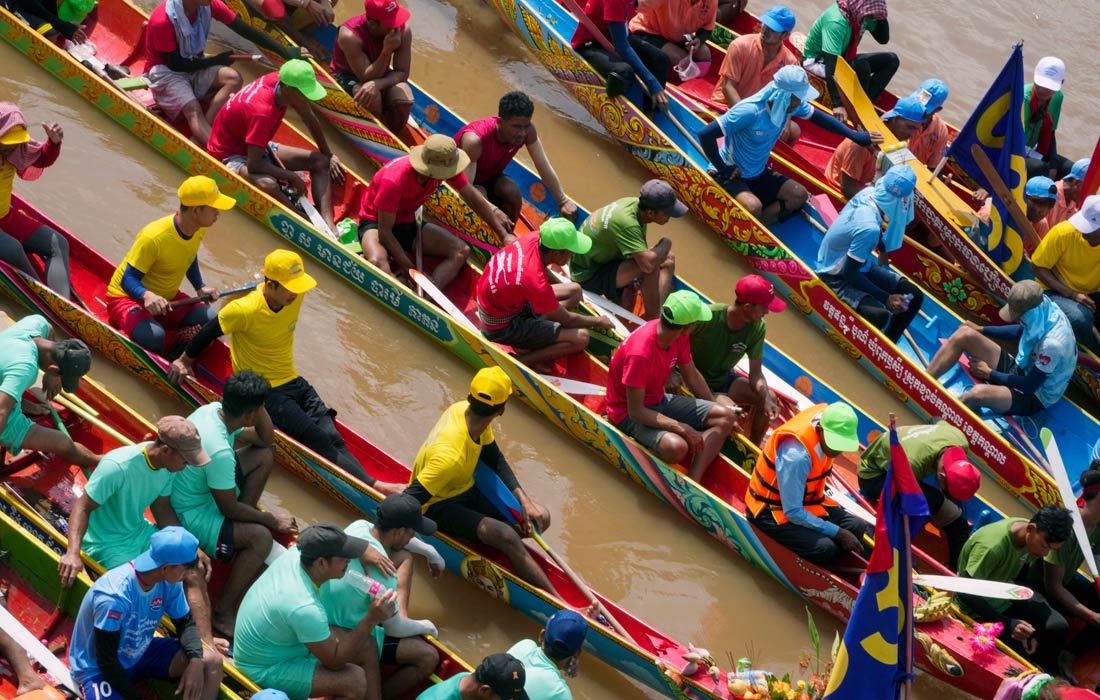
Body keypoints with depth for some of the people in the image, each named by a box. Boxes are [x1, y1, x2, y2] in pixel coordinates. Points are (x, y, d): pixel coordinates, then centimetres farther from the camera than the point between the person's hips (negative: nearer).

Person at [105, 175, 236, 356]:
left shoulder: (199, 230, -6)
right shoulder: (154, 238, -31)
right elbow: (128, 279, -29)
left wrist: (200, 287, 2)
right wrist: (147, 295, -48)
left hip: (167, 298, 7)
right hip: (128, 298, -7)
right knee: (153, 338, -37)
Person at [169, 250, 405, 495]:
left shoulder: (295, 296, -5)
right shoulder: (245, 311, -22)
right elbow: (209, 333, -7)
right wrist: (184, 362, 9)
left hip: (293, 382, 6)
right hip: (263, 393, -6)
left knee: (333, 438, -14)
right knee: (320, 442, -21)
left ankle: (372, 483, -31)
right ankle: (371, 484, -33)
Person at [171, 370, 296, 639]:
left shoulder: (212, 409, -10)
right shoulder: (219, 452, -36)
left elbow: (265, 440, 5)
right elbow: (229, 508, -23)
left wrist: (259, 405, -14)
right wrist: (272, 520, -10)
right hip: (191, 515, -10)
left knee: (265, 456, 6)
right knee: (261, 537, -24)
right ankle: (223, 613, -13)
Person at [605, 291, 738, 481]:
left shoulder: (680, 337, -7)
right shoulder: (640, 353, -32)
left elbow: (692, 376, 12)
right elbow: (636, 411, -28)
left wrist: (715, 406, 20)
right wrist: (683, 429, -31)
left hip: (659, 401, 9)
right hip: (628, 414, -9)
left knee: (726, 416, -4)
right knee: (676, 446, -37)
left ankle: (692, 482, -18)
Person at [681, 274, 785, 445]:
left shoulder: (757, 327, -12)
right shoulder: (708, 316, -30)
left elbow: (756, 374, -8)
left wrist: (766, 399, -27)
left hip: (724, 379, 6)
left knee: (769, 397, -10)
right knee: (729, 409, -31)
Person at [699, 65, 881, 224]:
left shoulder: (792, 105, -9)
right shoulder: (749, 111, -31)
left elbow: (819, 117, 11)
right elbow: (705, 134, -32)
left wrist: (854, 135, 6)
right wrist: (723, 169, -23)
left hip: (759, 173, 8)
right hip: (732, 176, -8)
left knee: (799, 195, -7)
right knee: (753, 207, -35)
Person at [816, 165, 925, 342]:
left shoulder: (869, 193, -13)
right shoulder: (869, 227, -35)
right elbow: (850, 274, -25)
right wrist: (886, 298, -19)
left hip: (860, 265, 9)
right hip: (837, 277, -9)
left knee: (915, 297, 1)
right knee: (880, 315, -33)